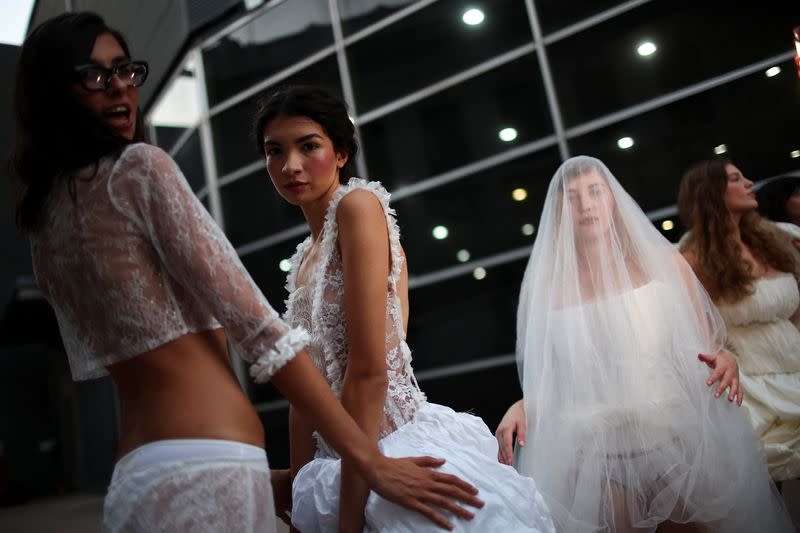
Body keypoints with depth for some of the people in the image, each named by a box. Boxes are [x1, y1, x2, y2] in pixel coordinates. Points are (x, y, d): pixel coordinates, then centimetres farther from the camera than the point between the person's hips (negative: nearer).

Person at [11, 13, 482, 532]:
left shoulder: (45, 224, 16)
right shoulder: (140, 167, -8)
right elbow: (254, 324, -16)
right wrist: (370, 458, -13)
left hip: (135, 475, 9)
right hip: (204, 473, -9)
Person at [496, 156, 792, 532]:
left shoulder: (663, 263, 3)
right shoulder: (545, 289, 0)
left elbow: (707, 343, 8)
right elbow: (544, 382, 5)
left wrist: (724, 360, -12)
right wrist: (519, 408, -13)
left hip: (676, 437, 1)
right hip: (596, 454, -1)